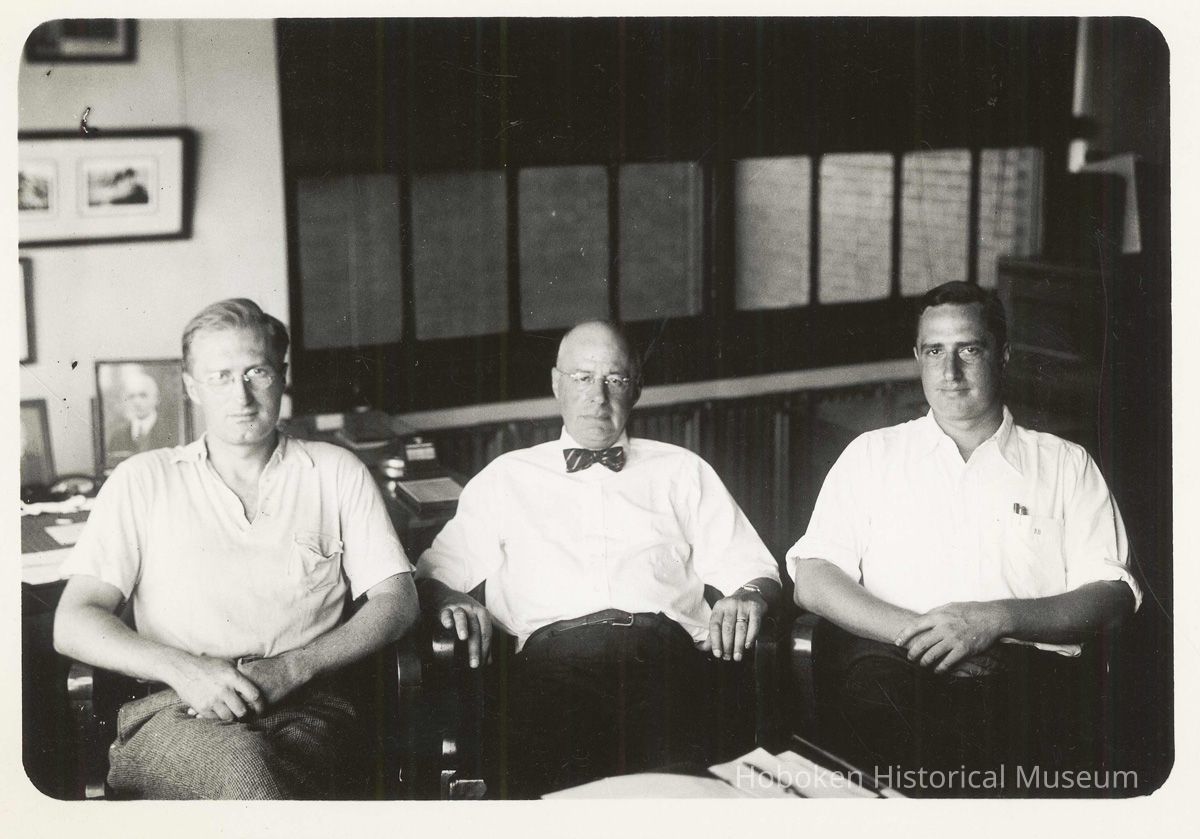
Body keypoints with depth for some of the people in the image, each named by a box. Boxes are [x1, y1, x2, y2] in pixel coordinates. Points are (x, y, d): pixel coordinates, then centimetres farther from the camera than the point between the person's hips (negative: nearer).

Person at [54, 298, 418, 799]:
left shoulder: (335, 472, 18)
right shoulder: (144, 481, 16)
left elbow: (396, 601, 10)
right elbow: (73, 623, 8)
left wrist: (292, 667, -7)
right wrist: (183, 669, -11)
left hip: (305, 708, 1)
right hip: (174, 712, 0)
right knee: (241, 759, -37)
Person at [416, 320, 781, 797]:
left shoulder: (682, 472, 27)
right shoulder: (507, 478, 26)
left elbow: (753, 567, 21)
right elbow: (434, 574, 23)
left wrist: (750, 595, -3)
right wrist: (448, 601, -1)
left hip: (664, 654, 0)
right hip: (552, 656, 0)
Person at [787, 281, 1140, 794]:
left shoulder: (1066, 464, 19)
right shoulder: (872, 454, 21)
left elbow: (1114, 597, 7)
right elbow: (812, 579, 9)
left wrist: (997, 619, -11)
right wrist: (912, 630, -9)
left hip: (1029, 665, 0)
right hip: (894, 662, 0)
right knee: (871, 683, -36)